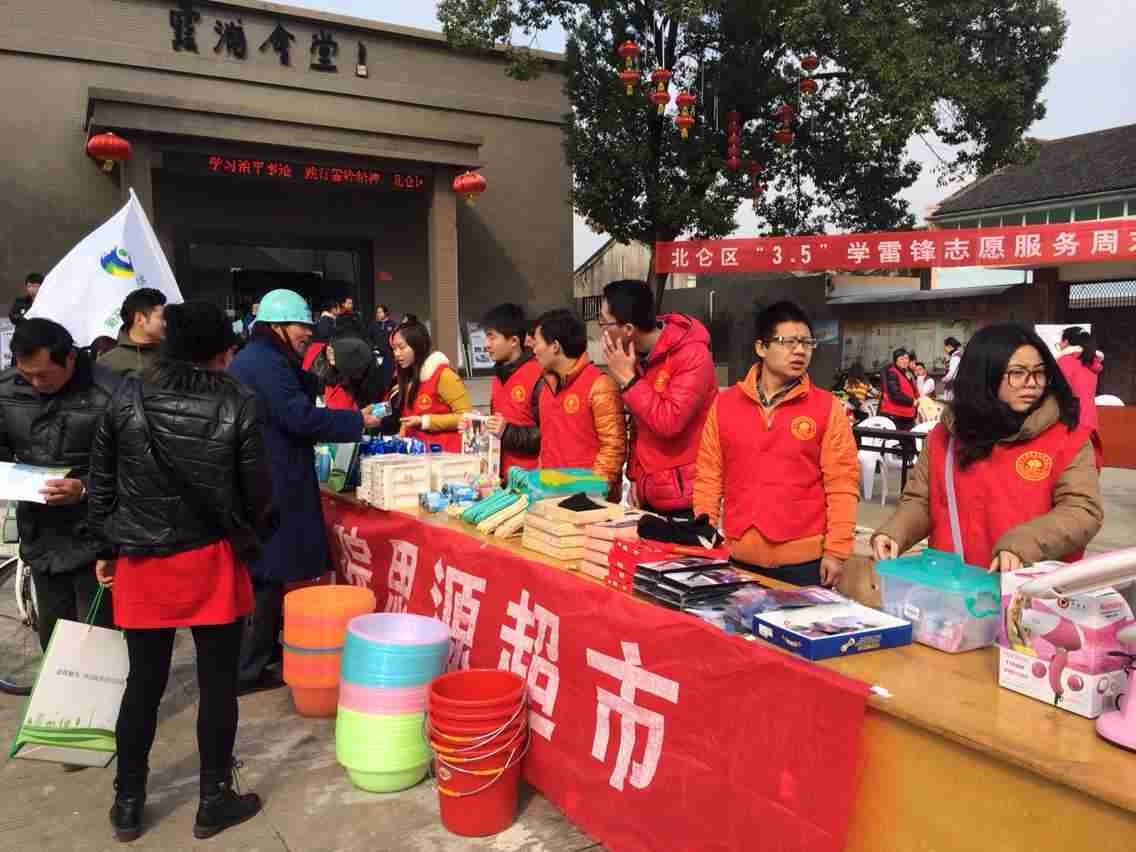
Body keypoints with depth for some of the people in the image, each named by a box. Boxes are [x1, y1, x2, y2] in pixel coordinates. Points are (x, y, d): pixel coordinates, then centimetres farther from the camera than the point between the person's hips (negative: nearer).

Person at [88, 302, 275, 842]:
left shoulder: (126, 398, -3)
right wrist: (250, 541, 13)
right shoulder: (238, 406, -11)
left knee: (143, 683, 16)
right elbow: (257, 493, -6)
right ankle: (214, 802, 22)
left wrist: (108, 547, 14)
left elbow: (101, 485, 3)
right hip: (212, 562, -3)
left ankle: (127, 803, 29)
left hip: (140, 562, 3)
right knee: (218, 683, 10)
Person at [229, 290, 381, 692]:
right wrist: (358, 421, -13)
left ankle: (260, 652, 28)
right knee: (268, 573, -3)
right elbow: (301, 417, -22)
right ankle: (248, 669, 4)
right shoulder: (267, 362, -15)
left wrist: (344, 424, 17)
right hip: (269, 485, -11)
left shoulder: (251, 358, 18)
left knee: (258, 570, 17)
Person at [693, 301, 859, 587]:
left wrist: (836, 551, -8)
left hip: (804, 560, -2)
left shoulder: (827, 407, -3)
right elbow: (708, 477, 5)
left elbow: (841, 484, -4)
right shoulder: (724, 404, 3)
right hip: (738, 557, 2)